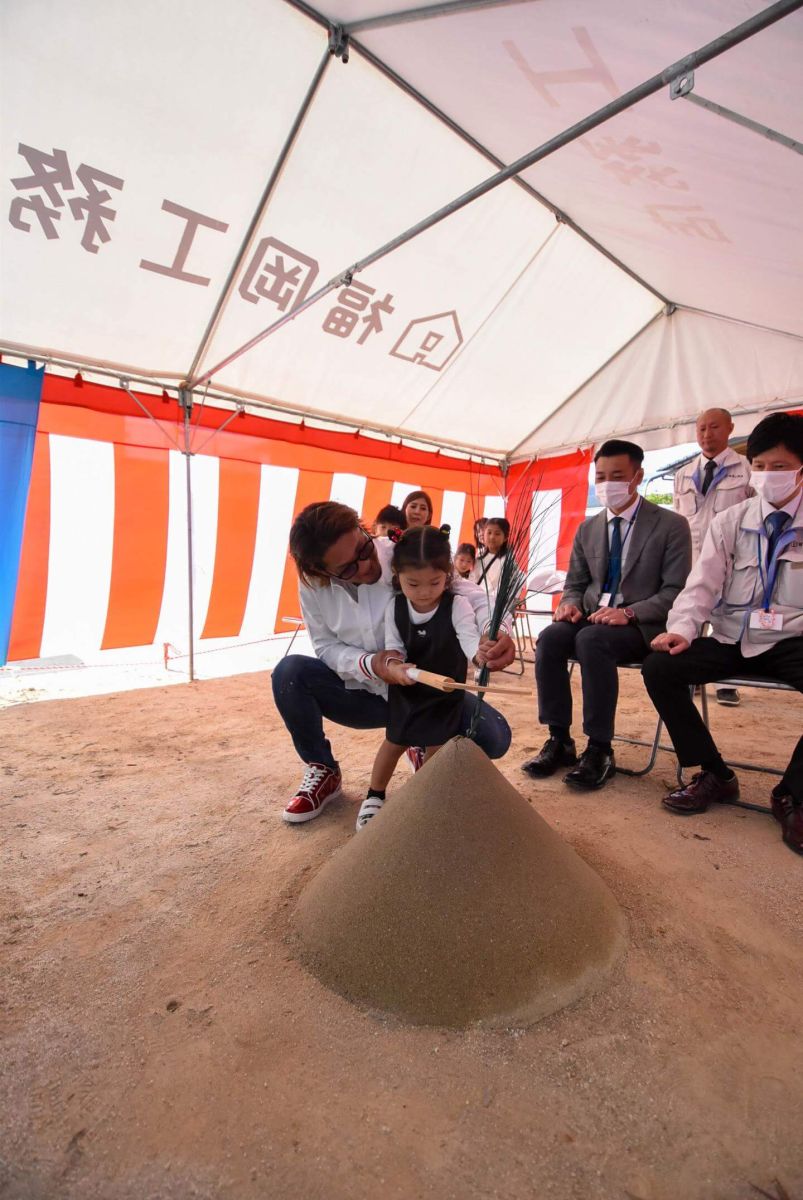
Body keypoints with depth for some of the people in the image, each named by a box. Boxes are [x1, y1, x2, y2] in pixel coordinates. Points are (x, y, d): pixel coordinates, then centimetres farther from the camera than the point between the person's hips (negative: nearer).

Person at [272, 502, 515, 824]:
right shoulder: (312, 584, -14)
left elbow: (466, 591, -24)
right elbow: (326, 647, -7)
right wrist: (369, 664, -30)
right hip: (362, 692, 2)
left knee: (495, 737, -22)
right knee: (289, 672, -24)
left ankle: (426, 749, 14)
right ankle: (323, 771, 2)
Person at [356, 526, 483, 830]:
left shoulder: (457, 606, -22)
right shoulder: (394, 607, -13)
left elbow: (470, 638, -35)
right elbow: (393, 647, -11)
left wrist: (481, 654, -59)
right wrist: (393, 666, -34)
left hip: (445, 693, -2)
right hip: (405, 690, 2)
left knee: (437, 747, 6)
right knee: (394, 743, 14)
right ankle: (374, 797, 36)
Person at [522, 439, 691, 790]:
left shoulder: (671, 525, -1)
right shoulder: (587, 528, 13)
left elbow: (676, 590, -7)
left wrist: (630, 613, -24)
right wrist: (570, 603, -9)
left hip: (643, 625, -4)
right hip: (593, 617, 4)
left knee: (591, 640, -35)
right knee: (549, 638, -26)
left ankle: (599, 750, -23)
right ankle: (559, 740, -16)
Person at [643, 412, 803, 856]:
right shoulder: (729, 522, 8)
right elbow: (703, 583, -1)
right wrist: (682, 627, -20)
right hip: (730, 639, 2)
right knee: (659, 667, -20)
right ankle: (713, 774, -3)